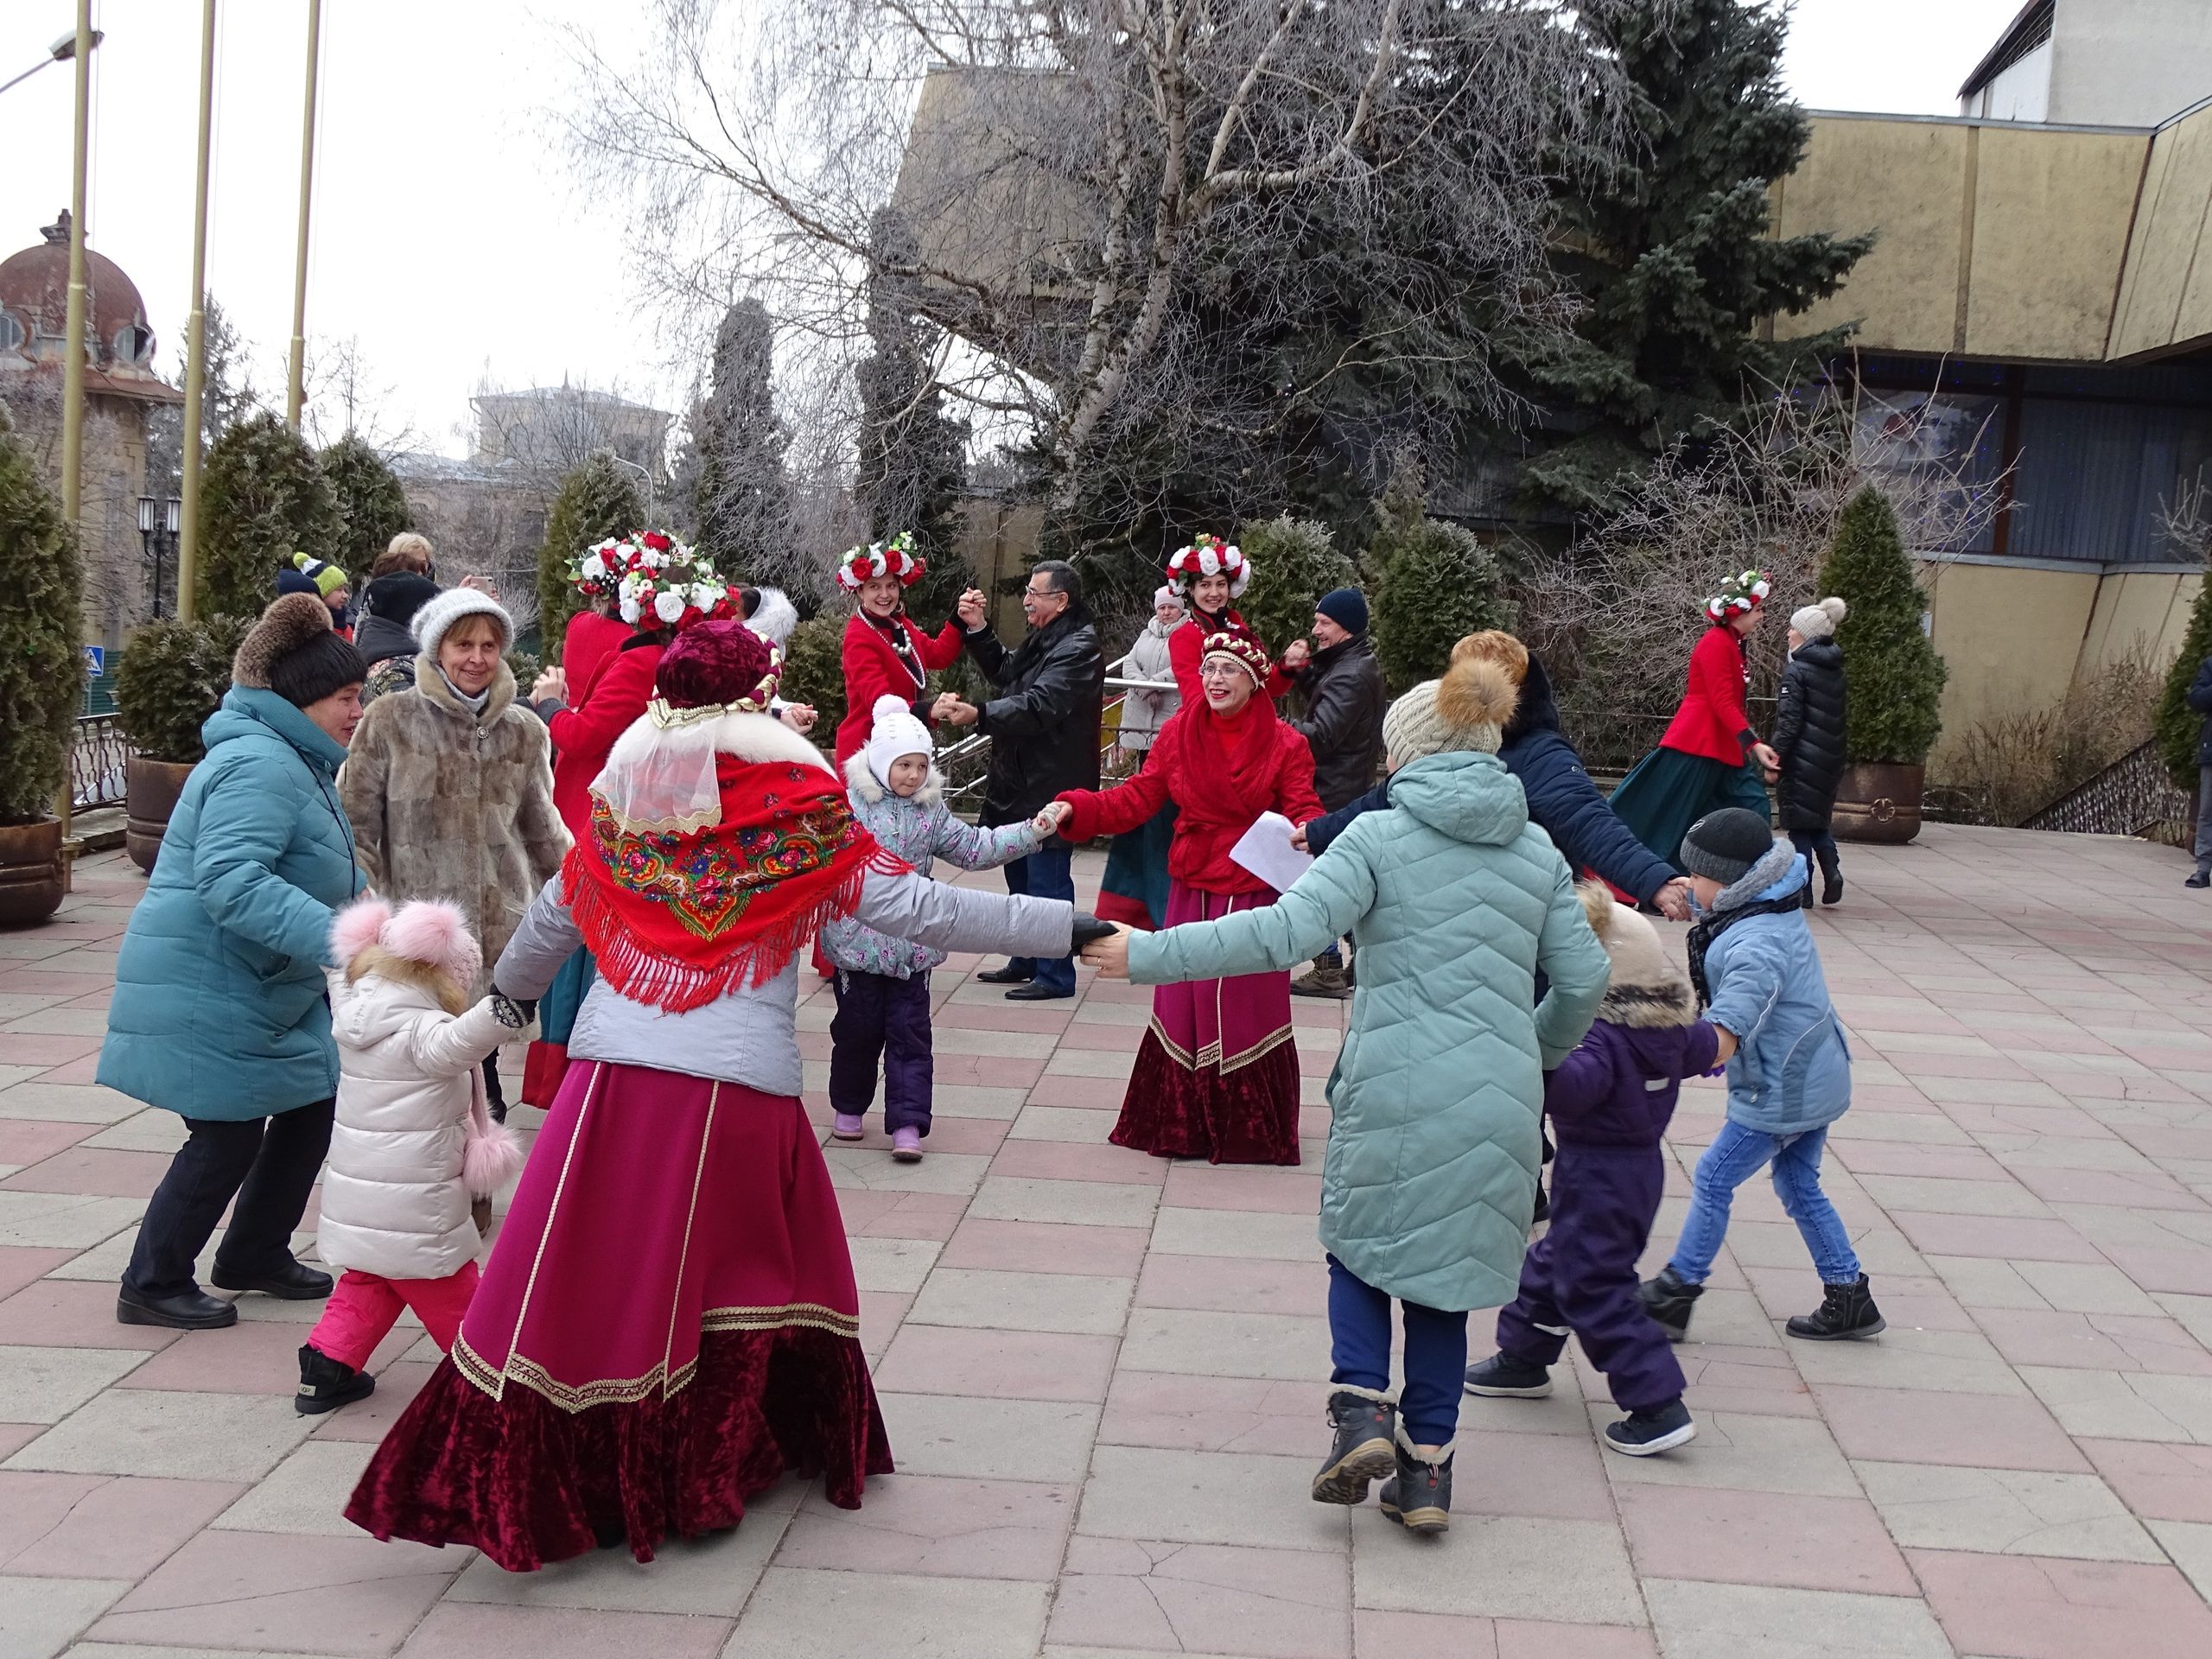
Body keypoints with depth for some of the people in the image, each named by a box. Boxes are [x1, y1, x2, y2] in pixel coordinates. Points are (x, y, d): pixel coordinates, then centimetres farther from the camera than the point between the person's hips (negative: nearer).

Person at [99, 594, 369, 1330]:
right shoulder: (260, 766, -22)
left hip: (264, 986, 11)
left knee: (310, 1107, 13)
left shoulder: (297, 761, 14)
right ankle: (153, 1285, 12)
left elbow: (323, 873, 29)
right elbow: (231, 881, -35)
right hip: (208, 989, -11)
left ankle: (253, 1255, 29)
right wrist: (334, 939, -40)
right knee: (228, 1138, -4)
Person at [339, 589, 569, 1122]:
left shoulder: (523, 731, 9)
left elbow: (542, 829, 20)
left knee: (479, 1063, 4)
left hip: (499, 932, 3)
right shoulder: (389, 721, 0)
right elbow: (357, 824, 1)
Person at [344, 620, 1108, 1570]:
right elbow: (919, 911, -6)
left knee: (584, 1285, 6)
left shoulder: (621, 800, 7)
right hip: (741, 1088, -2)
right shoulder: (799, 812, -3)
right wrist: (1072, 928, -2)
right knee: (746, 1276, 17)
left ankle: (515, 1491, 9)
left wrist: (507, 993, 40)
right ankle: (704, 1480, 28)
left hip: (612, 1076, 2)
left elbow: (551, 921, 19)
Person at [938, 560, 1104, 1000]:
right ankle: (1026, 962, 31)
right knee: (1020, 874, 18)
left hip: (1050, 786, -10)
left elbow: (1038, 707, -28)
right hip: (1020, 782, 10)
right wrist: (978, 630, 11)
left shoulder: (1077, 649, -18)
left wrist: (978, 715, -36)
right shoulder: (1042, 639, 14)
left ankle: (1055, 975, 4)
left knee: (1047, 880, -5)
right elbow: (1005, 673, 24)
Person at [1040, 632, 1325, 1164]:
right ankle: (1180, 1126, 22)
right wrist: (1074, 810, -12)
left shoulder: (1284, 745, -5)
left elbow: (1302, 814, -8)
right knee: (1183, 1007, 7)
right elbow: (1136, 799, 2)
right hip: (1191, 891, 3)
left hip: (1253, 895, -3)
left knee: (1247, 1011, -1)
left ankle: (1250, 1132, 15)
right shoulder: (1179, 734, 3)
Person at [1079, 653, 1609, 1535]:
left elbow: (1284, 932, -17)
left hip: (1394, 1094, -3)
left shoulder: (1378, 837, -6)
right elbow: (1583, 977, 7)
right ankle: (1425, 1463, 17)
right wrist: (1539, 1051, 27)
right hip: (1499, 1102, 3)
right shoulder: (1538, 852, 7)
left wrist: (1149, 954, -14)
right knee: (1445, 1272, 16)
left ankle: (1361, 1410, 2)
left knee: (1361, 1245, 20)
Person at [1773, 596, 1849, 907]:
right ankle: (1832, 871, -1)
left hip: (1802, 757, -7)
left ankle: (1802, 889, 1)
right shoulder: (1836, 671, 12)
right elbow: (1841, 718, 15)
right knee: (1820, 819, 18)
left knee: (1799, 825, 0)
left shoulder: (1797, 670, -10)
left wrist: (1775, 755, -15)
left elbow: (1789, 720, -16)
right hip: (1831, 759, 7)